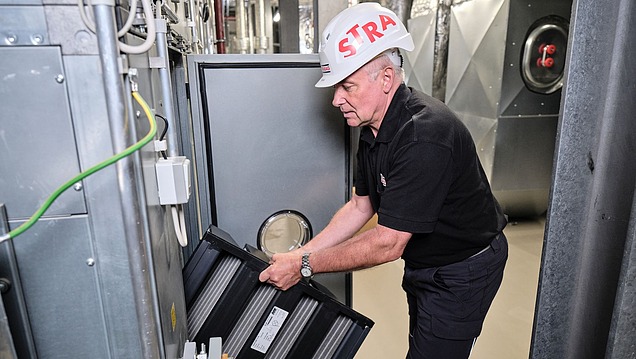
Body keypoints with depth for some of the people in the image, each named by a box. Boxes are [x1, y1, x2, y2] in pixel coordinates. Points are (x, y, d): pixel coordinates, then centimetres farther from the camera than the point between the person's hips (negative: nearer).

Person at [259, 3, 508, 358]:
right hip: (423, 265, 8)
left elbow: (387, 244, -32)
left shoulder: (424, 137, -34)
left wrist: (305, 266, -23)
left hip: (462, 274, -8)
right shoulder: (374, 128, -4)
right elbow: (361, 205, 1)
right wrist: (299, 254, -5)